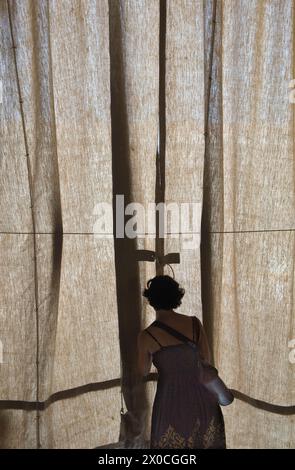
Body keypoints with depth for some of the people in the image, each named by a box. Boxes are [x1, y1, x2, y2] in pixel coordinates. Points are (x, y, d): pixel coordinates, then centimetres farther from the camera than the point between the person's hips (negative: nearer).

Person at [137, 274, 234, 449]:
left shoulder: (147, 336, -12)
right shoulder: (195, 323, -7)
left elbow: (144, 371, 6)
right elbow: (207, 360, 5)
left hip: (171, 405, -2)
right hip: (202, 401, 3)